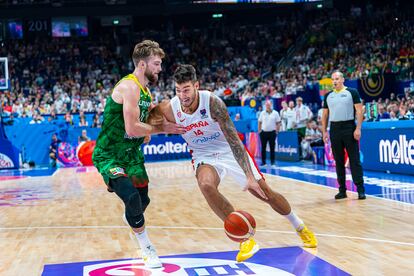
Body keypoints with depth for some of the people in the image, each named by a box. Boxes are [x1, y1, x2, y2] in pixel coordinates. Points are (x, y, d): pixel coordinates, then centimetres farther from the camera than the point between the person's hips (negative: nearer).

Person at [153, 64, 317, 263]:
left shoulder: (212, 102, -28)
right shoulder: (170, 109, -20)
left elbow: (234, 141, -29)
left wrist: (250, 177, -35)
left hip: (229, 150, -1)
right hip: (205, 156, 1)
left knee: (265, 193, 2)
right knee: (206, 185, -33)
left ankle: (300, 227, 32)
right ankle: (245, 240, -21)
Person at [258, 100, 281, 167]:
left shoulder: (275, 113, 1)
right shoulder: (262, 113, 6)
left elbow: (278, 123, 3)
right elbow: (259, 122, 10)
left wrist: (277, 131, -3)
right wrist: (259, 131, 4)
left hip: (272, 132, -1)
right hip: (263, 132, 1)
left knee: (272, 148, 1)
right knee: (263, 148, 4)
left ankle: (272, 162, 7)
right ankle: (263, 162, 12)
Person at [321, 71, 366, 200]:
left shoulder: (352, 92, 0)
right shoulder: (328, 96, 12)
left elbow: (359, 111, -5)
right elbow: (325, 114, 16)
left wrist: (358, 128, -13)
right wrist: (324, 131, 8)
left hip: (349, 128, -4)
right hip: (334, 129, 4)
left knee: (355, 160, -5)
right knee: (338, 161, 8)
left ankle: (360, 189, -4)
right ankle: (342, 190, 14)